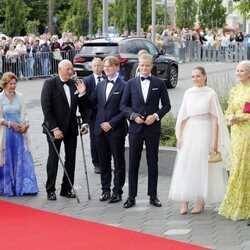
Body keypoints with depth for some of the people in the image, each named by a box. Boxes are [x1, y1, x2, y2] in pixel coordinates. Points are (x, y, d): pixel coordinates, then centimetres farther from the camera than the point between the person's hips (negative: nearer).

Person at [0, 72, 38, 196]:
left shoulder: (19, 96, 6)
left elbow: (24, 113, 11)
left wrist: (26, 123, -8)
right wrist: (10, 123, -14)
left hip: (20, 132, 3)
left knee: (23, 159, -1)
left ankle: (25, 187, 4)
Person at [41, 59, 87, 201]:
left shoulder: (75, 84, 5)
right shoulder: (50, 84, -8)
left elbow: (82, 108, 7)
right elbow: (46, 108, -12)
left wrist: (81, 94, -11)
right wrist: (54, 128, -16)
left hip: (71, 128, 4)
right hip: (54, 128, -4)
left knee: (71, 159, 6)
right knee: (53, 159, 3)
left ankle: (67, 189, 16)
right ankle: (50, 190, 11)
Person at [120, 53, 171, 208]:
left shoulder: (159, 83, 2)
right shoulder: (131, 83, 4)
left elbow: (166, 105, 4)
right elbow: (123, 105, 5)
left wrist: (156, 115, -12)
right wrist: (133, 115, -11)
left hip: (153, 128, -1)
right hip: (135, 127, 1)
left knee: (153, 163, 6)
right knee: (133, 163, 4)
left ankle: (153, 195, 16)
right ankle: (132, 196, 10)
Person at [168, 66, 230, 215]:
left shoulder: (211, 94, -4)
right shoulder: (188, 93, 7)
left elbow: (215, 119, -5)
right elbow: (183, 117, 11)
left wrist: (215, 141, -9)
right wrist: (180, 137, 7)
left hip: (204, 132, -4)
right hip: (189, 132, 4)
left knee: (202, 167, 1)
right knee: (185, 167, 1)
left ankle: (201, 202, 9)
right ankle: (185, 202, 4)